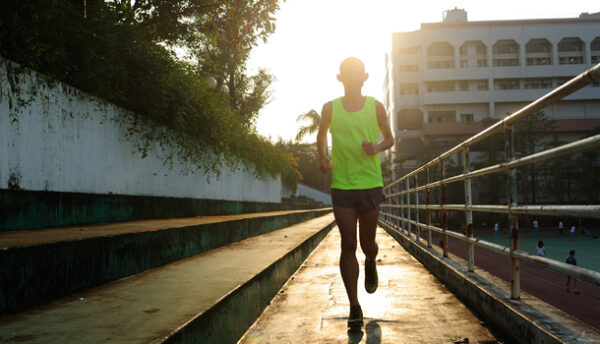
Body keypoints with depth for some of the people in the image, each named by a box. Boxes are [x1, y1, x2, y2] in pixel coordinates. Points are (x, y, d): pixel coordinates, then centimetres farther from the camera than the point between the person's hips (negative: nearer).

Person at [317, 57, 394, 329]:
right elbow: (321, 135, 20)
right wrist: (323, 156, 1)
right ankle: (354, 307, 6)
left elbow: (389, 138, 14)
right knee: (348, 245, -2)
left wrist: (378, 147, -8)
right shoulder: (331, 108, 4)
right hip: (341, 185, 0)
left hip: (370, 184, 0)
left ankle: (370, 264, 47)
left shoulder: (375, 107, 3)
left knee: (367, 243, 8)